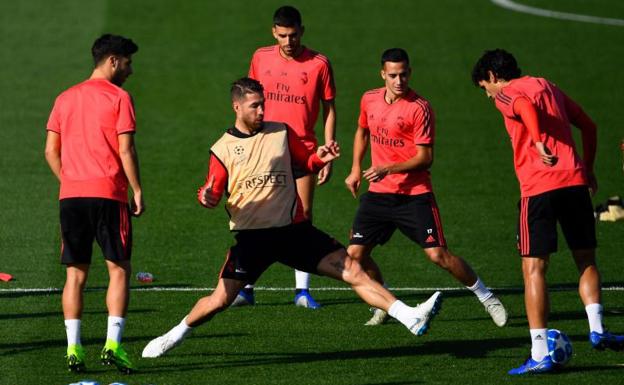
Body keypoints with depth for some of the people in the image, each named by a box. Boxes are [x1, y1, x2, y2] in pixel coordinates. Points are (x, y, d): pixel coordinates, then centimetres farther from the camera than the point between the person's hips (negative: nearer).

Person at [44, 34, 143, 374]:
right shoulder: (118, 97, -2)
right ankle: (112, 344, -9)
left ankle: (73, 349, 1)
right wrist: (137, 191, -3)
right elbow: (125, 149, -9)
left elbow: (51, 151, 12)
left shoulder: (65, 99, 14)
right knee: (119, 269, 2)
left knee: (76, 273, 7)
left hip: (70, 194, 5)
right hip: (108, 193, -5)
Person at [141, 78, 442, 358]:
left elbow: (306, 163, 16)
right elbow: (212, 192, 5)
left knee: (352, 270, -7)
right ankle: (175, 336, 19)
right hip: (251, 235, -2)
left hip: (293, 229, 2)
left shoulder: (281, 132, 6)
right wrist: (206, 197, -19)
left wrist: (321, 158, -7)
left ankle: (411, 318, -9)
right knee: (220, 300, -7)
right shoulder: (223, 148, 1)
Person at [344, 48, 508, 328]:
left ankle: (485, 297, 7)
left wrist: (389, 168, -24)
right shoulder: (370, 100, 6)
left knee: (438, 254, -11)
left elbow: (425, 157, -14)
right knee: (355, 253, -2)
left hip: (414, 195, -5)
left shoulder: (419, 108, -13)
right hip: (378, 193, 5)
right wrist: (356, 169, 19)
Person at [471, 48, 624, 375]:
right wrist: (587, 170, 29)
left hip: (539, 187, -5)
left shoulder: (505, 95, 3)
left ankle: (540, 354, -4)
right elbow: (588, 125, 24)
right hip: (575, 181, 5)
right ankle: (596, 329, -2)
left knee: (534, 268, -1)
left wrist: (539, 142, -27)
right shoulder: (548, 86, 23)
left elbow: (526, 106, -22)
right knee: (586, 260, 17)